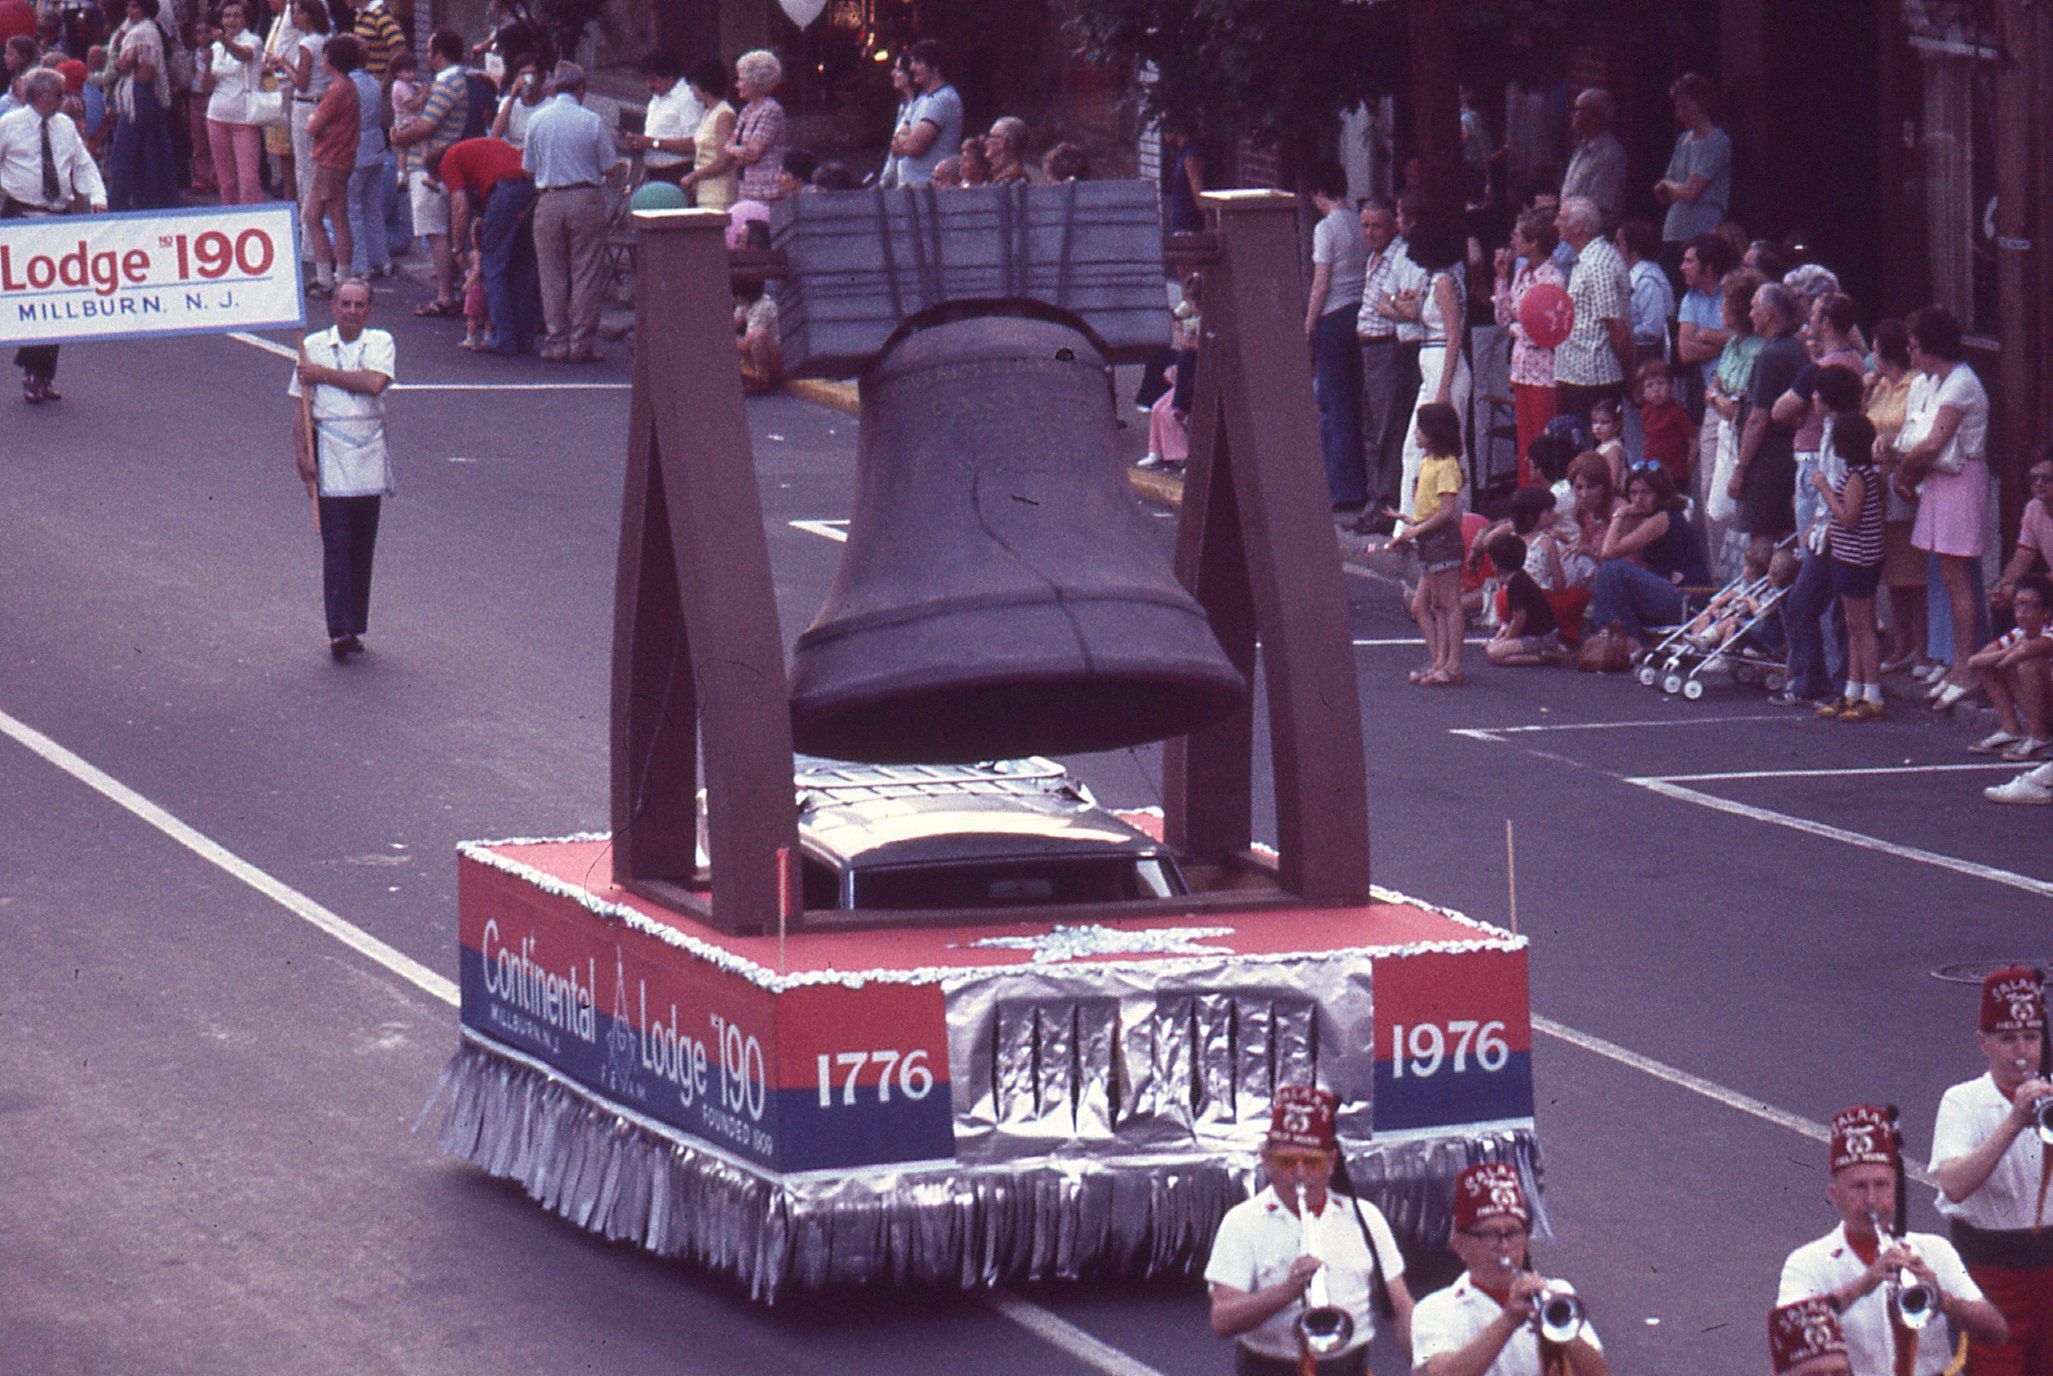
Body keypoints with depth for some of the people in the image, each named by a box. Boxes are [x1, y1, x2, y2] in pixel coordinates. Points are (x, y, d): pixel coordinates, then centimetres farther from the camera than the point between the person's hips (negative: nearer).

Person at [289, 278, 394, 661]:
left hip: (370, 452, 2)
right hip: (329, 448, -2)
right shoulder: (314, 346, 6)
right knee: (336, 544, -9)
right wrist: (302, 452, -5)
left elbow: (374, 383, -12)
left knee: (362, 545, 6)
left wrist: (322, 374, -9)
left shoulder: (380, 343, 6)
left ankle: (355, 627, 14)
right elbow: (301, 406, 6)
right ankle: (339, 630, -14)